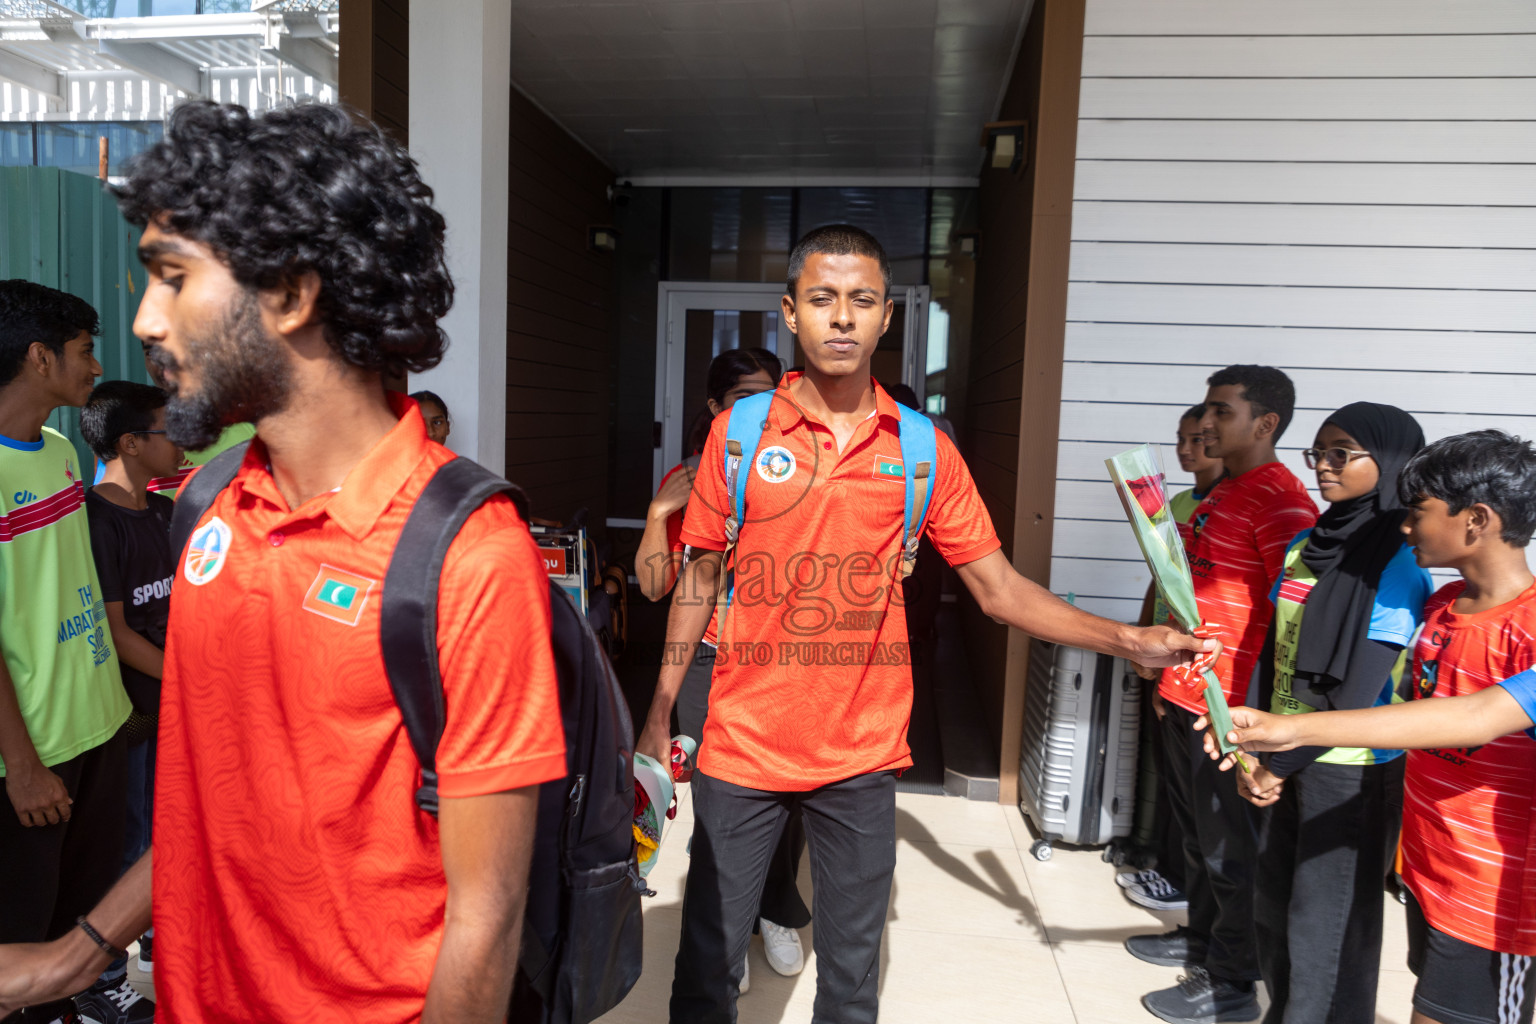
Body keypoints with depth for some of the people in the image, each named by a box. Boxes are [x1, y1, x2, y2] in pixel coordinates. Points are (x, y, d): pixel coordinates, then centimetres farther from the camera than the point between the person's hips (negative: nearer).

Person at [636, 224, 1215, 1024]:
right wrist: (659, 715, 2)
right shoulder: (739, 432, -4)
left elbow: (1000, 588, -1)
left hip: (862, 753, 1)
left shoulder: (923, 451, -2)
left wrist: (1126, 640, -13)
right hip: (742, 745, 0)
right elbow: (699, 580, 2)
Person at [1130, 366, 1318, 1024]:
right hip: (1185, 696, 9)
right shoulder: (1222, 494, 12)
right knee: (1195, 830, 22)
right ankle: (1200, 937, 40)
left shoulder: (1282, 502, -18)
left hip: (1231, 708, -9)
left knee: (1229, 846, 5)